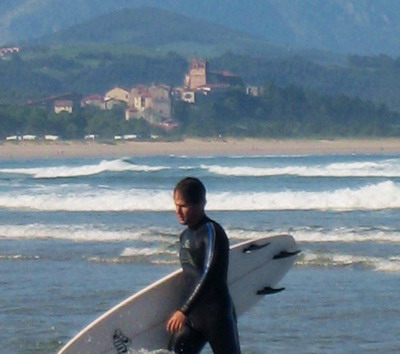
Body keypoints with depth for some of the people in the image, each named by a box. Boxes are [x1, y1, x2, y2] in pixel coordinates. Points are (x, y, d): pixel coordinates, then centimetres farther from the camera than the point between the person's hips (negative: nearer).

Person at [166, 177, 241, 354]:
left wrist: (184, 311, -29)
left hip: (216, 314, -8)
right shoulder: (186, 236, 13)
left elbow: (209, 274, -22)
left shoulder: (211, 231, -13)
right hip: (192, 316, 8)